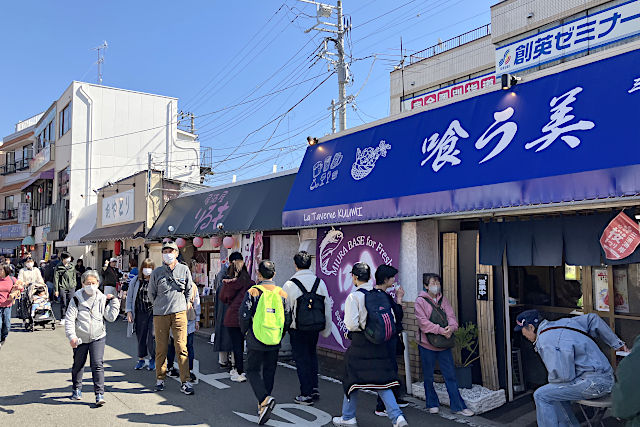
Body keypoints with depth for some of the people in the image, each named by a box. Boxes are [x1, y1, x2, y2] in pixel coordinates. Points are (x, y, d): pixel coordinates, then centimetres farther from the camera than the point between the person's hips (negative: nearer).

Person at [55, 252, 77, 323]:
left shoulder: (71, 266, 10)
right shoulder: (58, 267, -1)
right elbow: (56, 279, -2)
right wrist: (56, 290, -6)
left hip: (71, 288, 3)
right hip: (62, 288, -3)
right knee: (63, 304, 0)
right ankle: (63, 318, 11)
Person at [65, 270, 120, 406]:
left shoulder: (102, 299, 0)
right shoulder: (77, 299, -6)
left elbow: (111, 317, 0)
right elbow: (69, 319, -8)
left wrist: (114, 301, -3)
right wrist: (71, 336, -18)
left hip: (98, 337, 0)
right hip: (80, 338, 1)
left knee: (98, 364, -9)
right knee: (78, 364, 16)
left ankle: (100, 394, -6)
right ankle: (77, 389, 39)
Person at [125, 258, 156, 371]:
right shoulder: (136, 280, 9)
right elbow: (130, 297, 13)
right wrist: (129, 311, 6)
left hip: (153, 312, -3)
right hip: (140, 313, 3)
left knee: (152, 336, -6)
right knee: (140, 336, 9)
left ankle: (153, 358, 13)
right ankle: (141, 359, 25)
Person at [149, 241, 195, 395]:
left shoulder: (184, 269, 3)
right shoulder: (157, 272, 2)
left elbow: (189, 290, 17)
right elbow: (151, 293, 15)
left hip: (179, 313, 0)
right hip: (160, 315, 1)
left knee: (181, 348, -5)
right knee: (161, 349, 7)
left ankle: (185, 382, 0)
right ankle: (160, 379, 24)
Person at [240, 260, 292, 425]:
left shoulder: (253, 292, -9)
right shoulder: (282, 293, 2)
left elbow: (244, 315, -10)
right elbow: (287, 318, 4)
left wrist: (245, 332, 7)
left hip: (256, 340, -3)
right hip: (274, 342, 4)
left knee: (253, 371, 6)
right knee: (269, 372, 15)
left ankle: (264, 399, -15)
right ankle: (263, 404, 24)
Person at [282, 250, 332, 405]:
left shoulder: (289, 285, -13)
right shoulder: (320, 282, -2)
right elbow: (327, 307, 4)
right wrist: (326, 330, 15)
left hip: (298, 329, -4)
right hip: (316, 327, 4)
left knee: (302, 359, 7)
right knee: (312, 355, 22)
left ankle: (306, 395, 14)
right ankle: (314, 389, 26)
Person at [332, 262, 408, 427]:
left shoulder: (353, 297, -14)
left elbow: (351, 324, -20)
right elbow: (392, 319, 4)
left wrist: (355, 328, 2)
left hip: (360, 344, -5)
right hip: (379, 345, 5)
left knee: (353, 379, 12)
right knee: (381, 380, 12)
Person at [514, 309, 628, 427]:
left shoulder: (545, 343, -17)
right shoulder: (561, 323, 12)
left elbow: (562, 375, -24)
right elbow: (592, 319, 21)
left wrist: (551, 379, 1)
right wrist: (617, 343, 25)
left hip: (594, 382, -10)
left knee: (541, 396, -9)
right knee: (554, 393, 22)